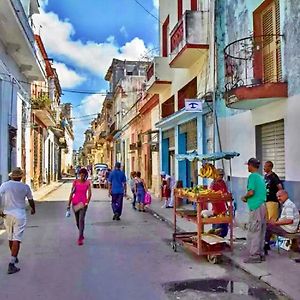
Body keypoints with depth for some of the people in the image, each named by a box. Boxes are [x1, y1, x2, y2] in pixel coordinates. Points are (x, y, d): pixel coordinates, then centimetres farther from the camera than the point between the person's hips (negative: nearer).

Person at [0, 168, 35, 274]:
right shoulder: (25, 187, -4)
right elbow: (31, 200, 9)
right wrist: (33, 209, 28)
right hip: (19, 216, -3)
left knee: (10, 238, 20)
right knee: (16, 239, -3)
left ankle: (14, 258, 39)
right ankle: (12, 264, -10)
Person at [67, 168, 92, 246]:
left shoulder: (87, 183, -2)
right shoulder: (75, 182, -1)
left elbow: (89, 193, -6)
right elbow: (71, 193, -1)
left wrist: (87, 202, -18)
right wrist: (68, 204, -3)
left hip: (83, 203, -2)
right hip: (75, 202, 2)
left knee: (81, 220, -16)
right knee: (77, 221, 15)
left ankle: (80, 239, -14)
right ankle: (81, 234, 39)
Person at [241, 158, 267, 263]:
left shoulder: (252, 176, -11)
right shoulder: (261, 177, 16)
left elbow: (251, 192, -20)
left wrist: (244, 197, -2)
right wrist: (248, 198, 17)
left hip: (256, 207, -9)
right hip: (263, 206, 9)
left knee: (253, 232, -3)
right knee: (261, 232, 13)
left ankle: (254, 256, 1)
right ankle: (260, 254, 21)